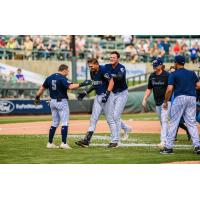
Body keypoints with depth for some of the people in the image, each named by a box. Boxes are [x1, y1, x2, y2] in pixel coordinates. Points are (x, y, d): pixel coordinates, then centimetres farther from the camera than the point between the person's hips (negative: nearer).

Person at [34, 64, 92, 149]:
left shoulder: (50, 78, 8)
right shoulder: (62, 78, -14)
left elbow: (42, 88, 12)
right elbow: (70, 86, -28)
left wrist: (37, 97, 22)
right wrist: (81, 84, -30)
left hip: (52, 101, 8)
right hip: (62, 101, -8)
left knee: (55, 123, 15)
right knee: (64, 123, -5)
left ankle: (50, 143, 15)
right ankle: (63, 143, -12)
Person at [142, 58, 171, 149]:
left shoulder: (167, 75, -10)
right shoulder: (152, 76, 10)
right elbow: (149, 89, 17)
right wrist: (144, 99, 5)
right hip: (157, 102, 7)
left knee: (164, 121, -14)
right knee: (162, 122, 10)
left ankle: (163, 141, -19)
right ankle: (168, 139, 19)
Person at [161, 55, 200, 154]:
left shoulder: (173, 74, 0)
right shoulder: (192, 73, 14)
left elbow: (169, 89, -9)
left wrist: (165, 101, 1)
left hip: (179, 98, -4)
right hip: (192, 98, 4)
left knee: (173, 123, 1)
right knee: (192, 123, 6)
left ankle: (168, 147, 0)